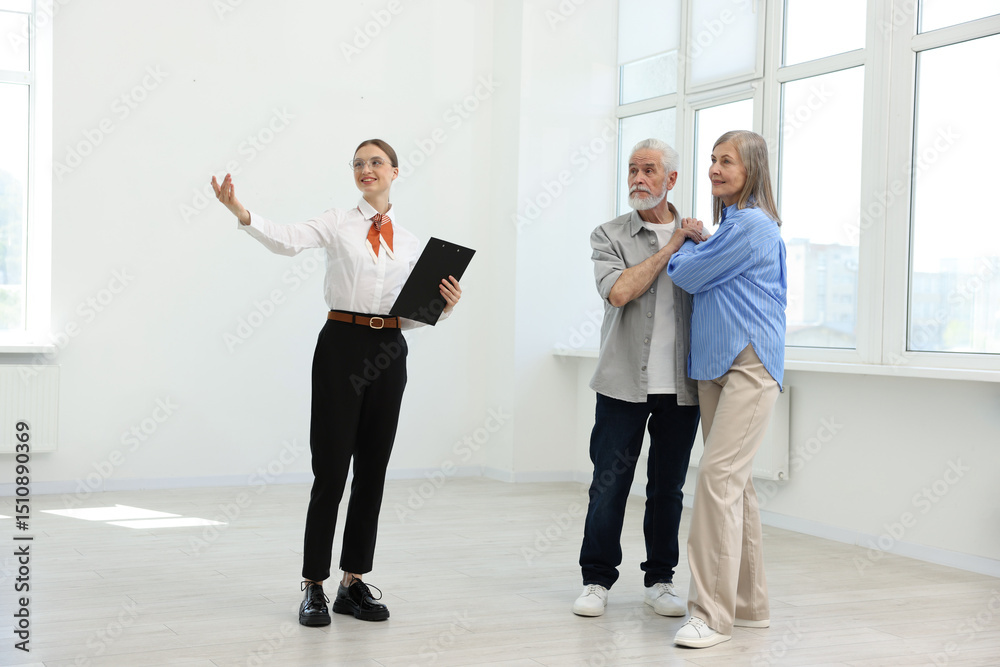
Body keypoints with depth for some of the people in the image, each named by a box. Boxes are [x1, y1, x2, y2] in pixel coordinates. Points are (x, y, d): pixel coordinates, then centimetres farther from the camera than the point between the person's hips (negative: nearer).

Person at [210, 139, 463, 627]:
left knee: (373, 468, 8)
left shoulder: (409, 242, 14)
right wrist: (242, 213, -34)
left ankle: (354, 582, 18)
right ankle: (314, 587, 6)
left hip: (389, 351, 4)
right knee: (331, 468, -3)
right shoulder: (338, 223, 3)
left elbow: (410, 316, 15)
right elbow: (288, 241, -17)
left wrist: (445, 304, -5)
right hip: (342, 344, -4)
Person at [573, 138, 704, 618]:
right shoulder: (610, 236, 4)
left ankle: (660, 580, 21)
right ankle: (597, 580, 13)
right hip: (624, 382, -2)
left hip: (681, 385, 2)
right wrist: (668, 249, -10)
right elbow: (618, 291, -14)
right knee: (609, 484, 0)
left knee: (668, 488, 8)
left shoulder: (697, 236, 10)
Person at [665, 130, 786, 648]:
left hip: (748, 365, -10)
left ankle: (713, 614, -14)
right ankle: (748, 603, 19)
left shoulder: (751, 225, -12)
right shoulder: (731, 225, 19)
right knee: (734, 481, 11)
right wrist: (694, 245, 12)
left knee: (719, 475, -16)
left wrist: (686, 243, 11)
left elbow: (689, 275, -8)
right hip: (714, 366, 10)